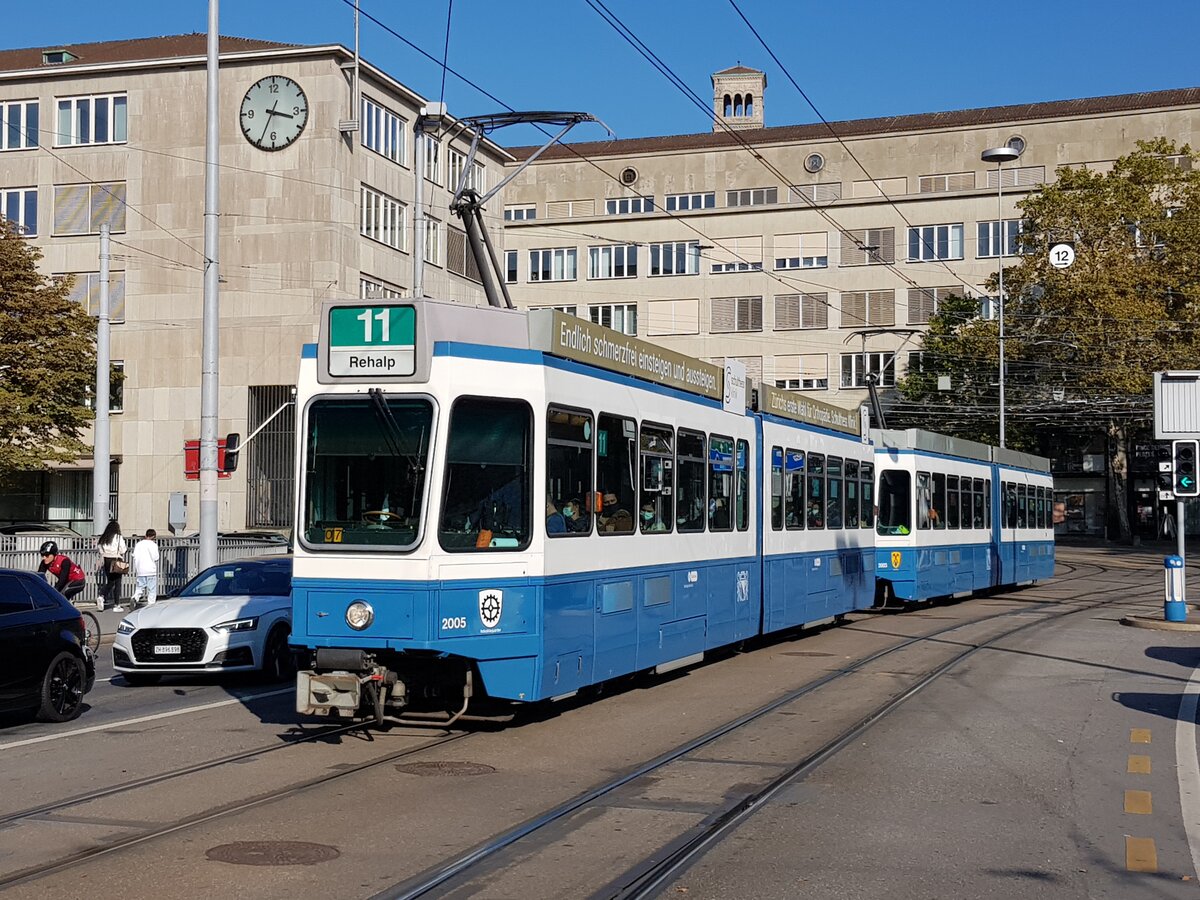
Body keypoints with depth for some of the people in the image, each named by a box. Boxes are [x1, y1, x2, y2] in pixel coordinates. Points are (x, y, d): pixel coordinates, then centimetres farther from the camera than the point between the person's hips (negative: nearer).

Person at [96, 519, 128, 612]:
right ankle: (116, 605, 6)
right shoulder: (119, 537, -10)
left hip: (106, 561, 5)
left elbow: (101, 550, 4)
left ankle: (101, 596, -9)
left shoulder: (104, 538, 4)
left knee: (110, 582, 17)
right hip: (116, 561, -5)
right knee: (117, 583, 4)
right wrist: (127, 549, 9)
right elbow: (122, 550, -11)